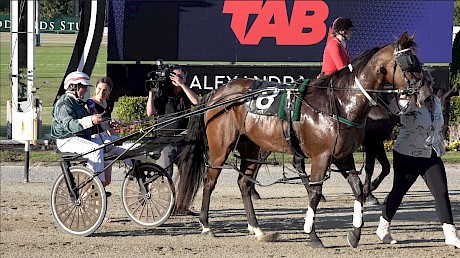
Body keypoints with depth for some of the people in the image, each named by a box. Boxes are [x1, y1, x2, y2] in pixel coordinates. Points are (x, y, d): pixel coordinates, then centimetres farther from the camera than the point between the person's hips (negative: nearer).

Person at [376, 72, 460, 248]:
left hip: (432, 157, 5)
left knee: (441, 192, -5)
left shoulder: (436, 101, 7)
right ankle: (383, 228, 25)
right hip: (407, 156, -5)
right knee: (398, 191, 7)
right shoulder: (409, 103, -14)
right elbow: (394, 107, -36)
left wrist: (440, 149, 23)